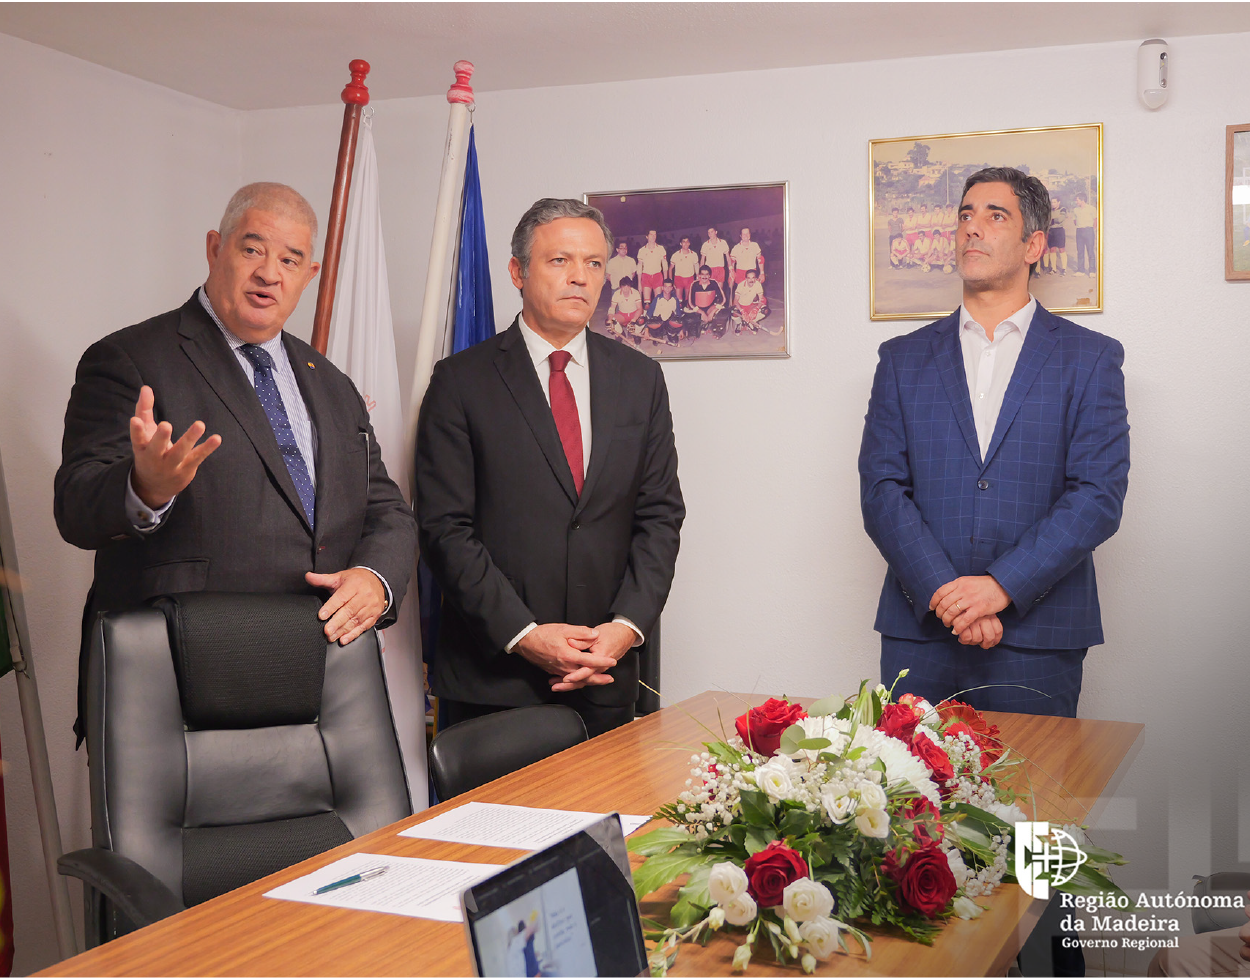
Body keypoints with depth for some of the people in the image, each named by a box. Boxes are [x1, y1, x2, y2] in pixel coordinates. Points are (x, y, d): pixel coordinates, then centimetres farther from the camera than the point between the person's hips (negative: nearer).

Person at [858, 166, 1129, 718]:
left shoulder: (1090, 358, 4)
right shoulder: (904, 358, 10)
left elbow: (1099, 495, -5)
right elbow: (881, 490, 1)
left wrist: (1002, 586, -16)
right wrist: (944, 591, -13)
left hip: (1037, 639, -1)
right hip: (919, 632, 2)